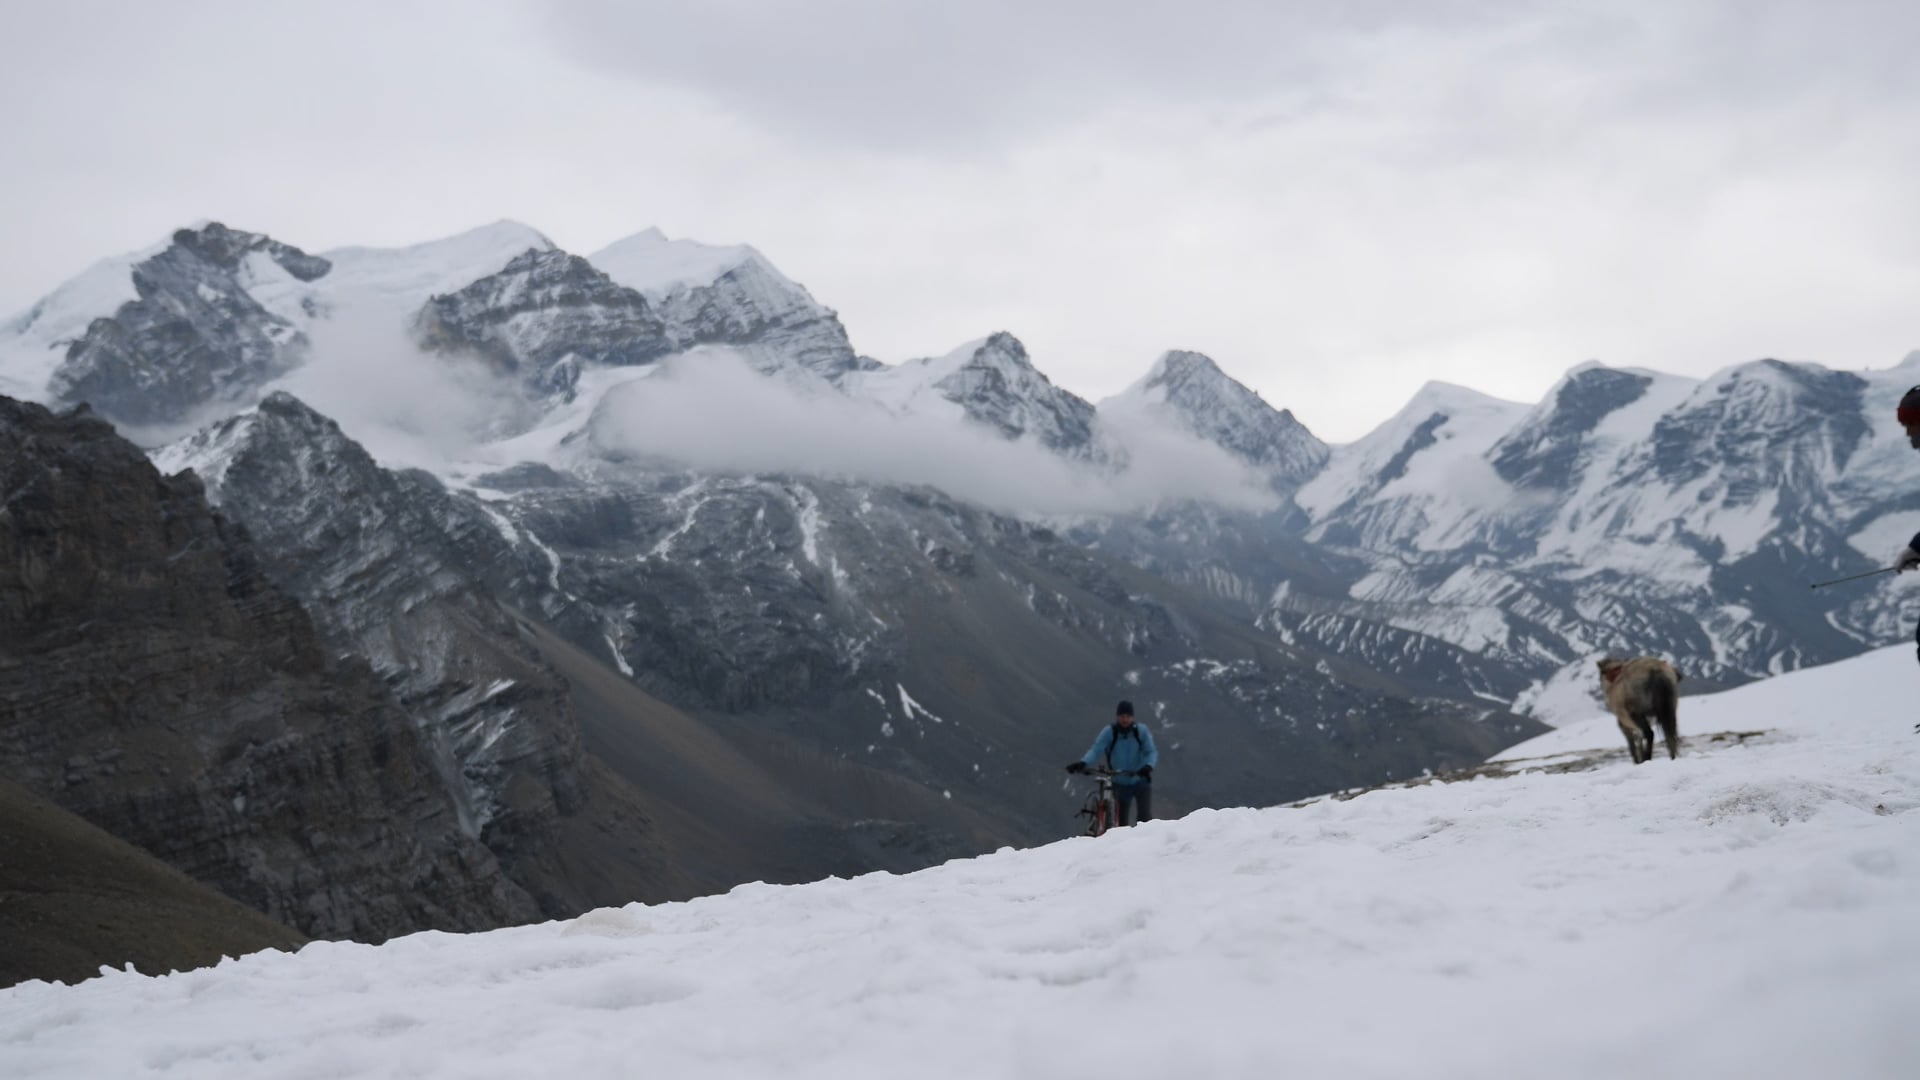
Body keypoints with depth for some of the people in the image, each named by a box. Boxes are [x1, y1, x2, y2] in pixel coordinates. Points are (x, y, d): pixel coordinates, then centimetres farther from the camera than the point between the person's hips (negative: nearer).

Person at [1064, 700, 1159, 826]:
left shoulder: (1141, 730, -10)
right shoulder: (1109, 732, -12)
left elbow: (1151, 752, -15)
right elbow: (1096, 750, -21)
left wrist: (1148, 766, -38)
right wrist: (1083, 763, -40)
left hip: (1141, 781, 0)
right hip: (1121, 783, 0)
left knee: (1145, 818, -12)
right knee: (1122, 822, 5)